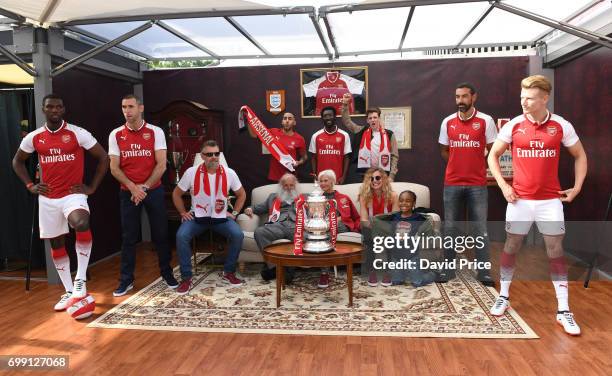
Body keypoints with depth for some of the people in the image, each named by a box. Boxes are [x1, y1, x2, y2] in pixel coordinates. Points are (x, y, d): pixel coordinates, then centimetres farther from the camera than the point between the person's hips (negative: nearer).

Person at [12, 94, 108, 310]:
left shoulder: (78, 133, -6)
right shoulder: (33, 137, 5)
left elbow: (103, 158, -2)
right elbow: (17, 161, 21)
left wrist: (92, 187, -6)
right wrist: (30, 185, 8)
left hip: (73, 194, -4)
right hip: (47, 198, 5)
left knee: (81, 224, -34)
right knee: (56, 244, 9)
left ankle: (81, 280, -17)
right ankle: (69, 291, 24)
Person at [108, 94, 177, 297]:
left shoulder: (155, 132, -3)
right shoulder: (115, 135, 1)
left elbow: (161, 164, -8)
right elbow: (114, 168, -2)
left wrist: (144, 187, -14)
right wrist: (133, 187, -15)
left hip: (154, 190, -1)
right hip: (128, 192, 1)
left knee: (160, 234, 6)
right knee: (129, 237, 7)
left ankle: (167, 273, 21)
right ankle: (126, 280, 17)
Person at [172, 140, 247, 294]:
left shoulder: (229, 173, -3)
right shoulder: (191, 172, -6)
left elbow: (241, 194, 11)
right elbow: (176, 194, 7)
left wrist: (234, 213, 2)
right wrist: (183, 213, -1)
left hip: (221, 217, 1)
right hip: (197, 217, 0)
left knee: (238, 235, -24)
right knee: (181, 236, -27)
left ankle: (228, 273, -3)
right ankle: (186, 278, -11)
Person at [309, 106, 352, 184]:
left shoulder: (344, 135, 1)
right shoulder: (316, 136, 4)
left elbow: (346, 158, 1)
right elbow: (313, 158, 7)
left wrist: (343, 177, -7)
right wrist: (315, 176, -1)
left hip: (338, 178, -1)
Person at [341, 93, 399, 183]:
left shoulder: (389, 134, 4)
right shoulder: (362, 131, 8)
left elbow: (394, 156, 3)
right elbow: (347, 121, 6)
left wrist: (391, 176, -4)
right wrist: (345, 104, -6)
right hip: (361, 174, 1)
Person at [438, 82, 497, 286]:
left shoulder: (485, 121, -3)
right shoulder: (447, 122, 6)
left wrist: (478, 167, 5)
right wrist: (459, 166, 10)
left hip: (477, 184, -2)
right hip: (452, 184, 3)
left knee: (480, 229, 2)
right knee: (450, 228, 8)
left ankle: (484, 272, 12)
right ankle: (448, 269, 18)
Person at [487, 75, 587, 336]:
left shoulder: (561, 126, -3)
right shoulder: (514, 125, -3)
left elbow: (580, 156, 10)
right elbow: (493, 155, 5)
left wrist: (577, 187, 1)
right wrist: (503, 185, -4)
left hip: (550, 201, 0)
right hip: (519, 199, 0)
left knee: (556, 252, 3)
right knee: (511, 248, 8)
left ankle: (564, 311, 13)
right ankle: (503, 297, 24)